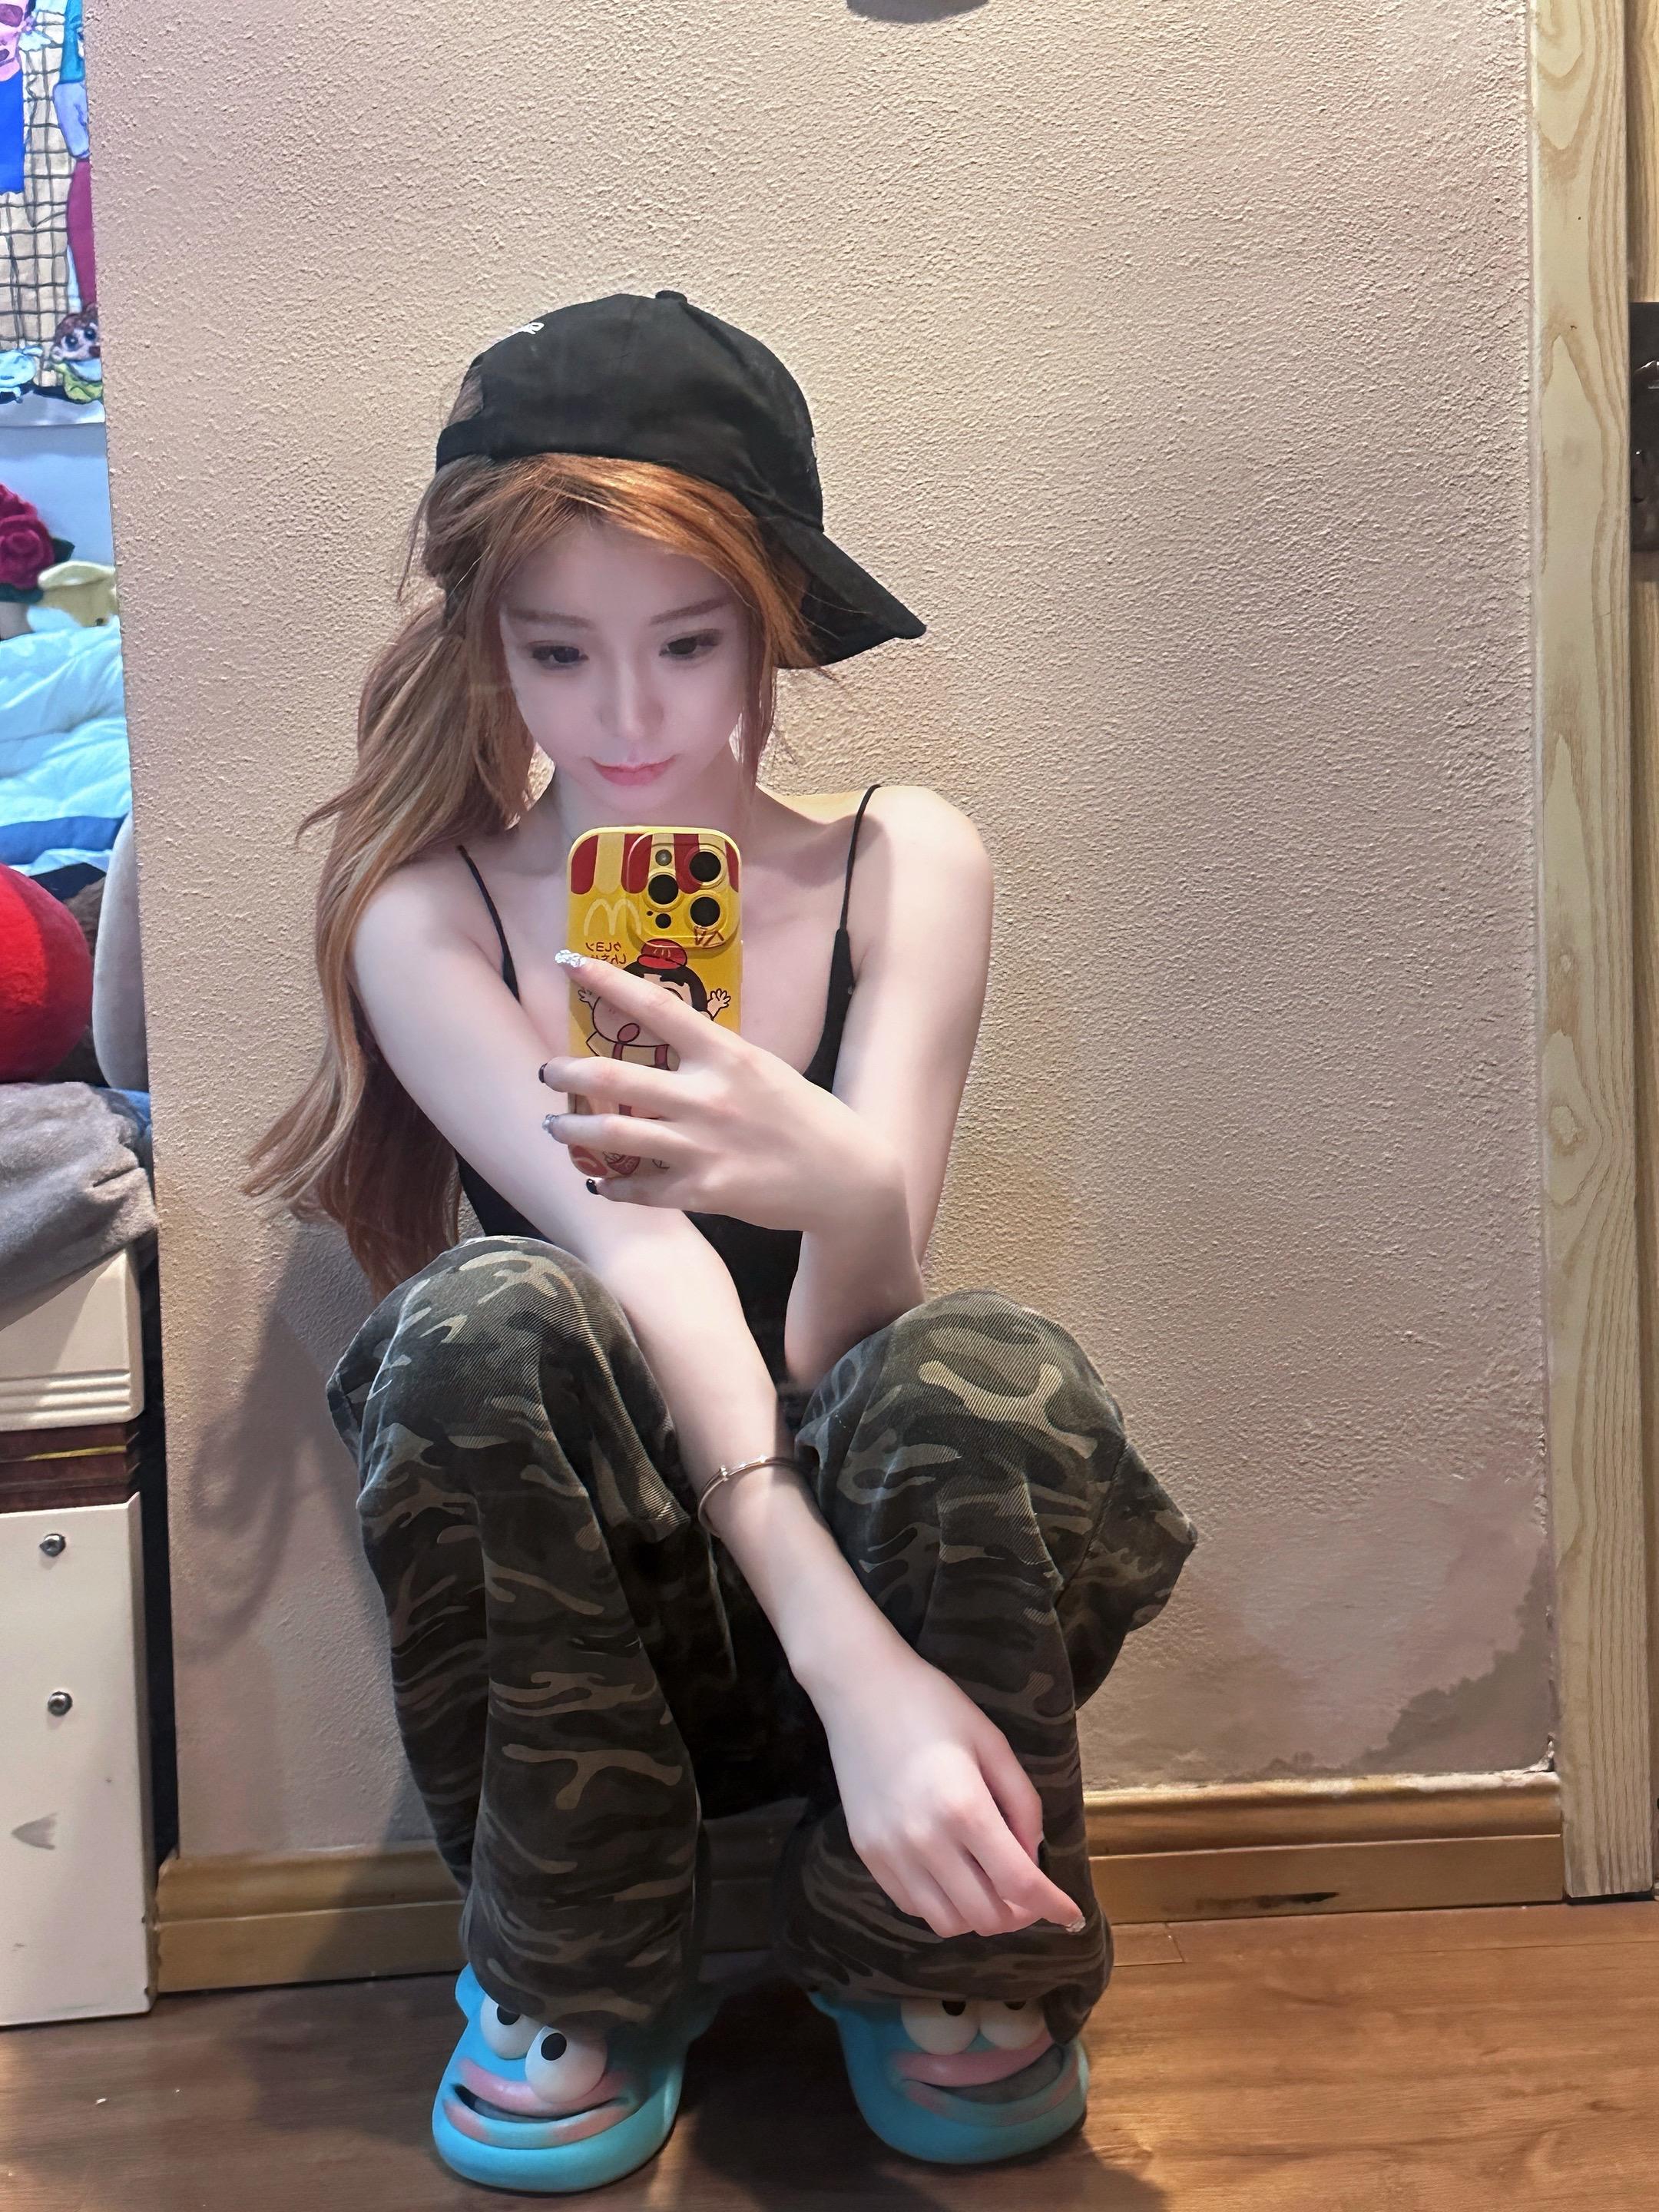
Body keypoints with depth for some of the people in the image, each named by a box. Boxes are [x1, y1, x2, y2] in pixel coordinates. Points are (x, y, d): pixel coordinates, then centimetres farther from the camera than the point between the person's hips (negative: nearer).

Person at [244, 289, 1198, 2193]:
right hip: (591, 1614, 0)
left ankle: (944, 1968, -5)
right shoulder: (425, 916, -8)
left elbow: (852, 1319, -19)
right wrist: (853, 1664, -38)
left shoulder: (906, 864, -6)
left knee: (986, 1367, -32)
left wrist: (833, 1181, -45)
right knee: (491, 1319, -32)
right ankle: (576, 1989, -9)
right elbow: (636, 1264, -26)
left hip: (846, 1544, 1)